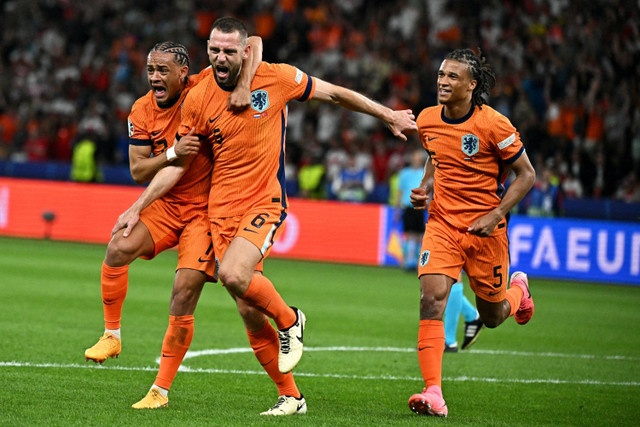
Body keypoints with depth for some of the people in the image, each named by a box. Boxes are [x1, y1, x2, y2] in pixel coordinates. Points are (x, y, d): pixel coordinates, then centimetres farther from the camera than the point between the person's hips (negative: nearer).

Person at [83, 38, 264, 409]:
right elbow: (138, 172, -4)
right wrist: (173, 154, -22)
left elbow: (253, 43, -13)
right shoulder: (142, 111, -1)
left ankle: (162, 390, 0)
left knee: (184, 295, -11)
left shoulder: (203, 89, -12)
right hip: (165, 207, 4)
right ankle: (112, 336, -4)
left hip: (204, 211, -4)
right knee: (119, 249, -23)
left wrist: (243, 87, -30)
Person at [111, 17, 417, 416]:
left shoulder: (275, 77, -6)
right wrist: (137, 208, 4)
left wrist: (390, 115, 15)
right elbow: (177, 165, 10)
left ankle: (290, 320, 0)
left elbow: (333, 93, 8)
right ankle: (292, 397, 12)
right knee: (250, 312, 0)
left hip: (265, 202, -3)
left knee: (234, 274, -29)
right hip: (223, 208, 3)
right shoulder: (198, 100, 0)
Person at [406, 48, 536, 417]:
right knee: (431, 298, -20)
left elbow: (527, 174, -8)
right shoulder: (427, 121, 1)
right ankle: (434, 394, -23)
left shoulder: (494, 125, -15)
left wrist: (496, 215, -18)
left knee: (492, 316, 10)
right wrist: (425, 188, 3)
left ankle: (518, 290, 48)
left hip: (485, 230, -3)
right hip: (442, 224, 3)